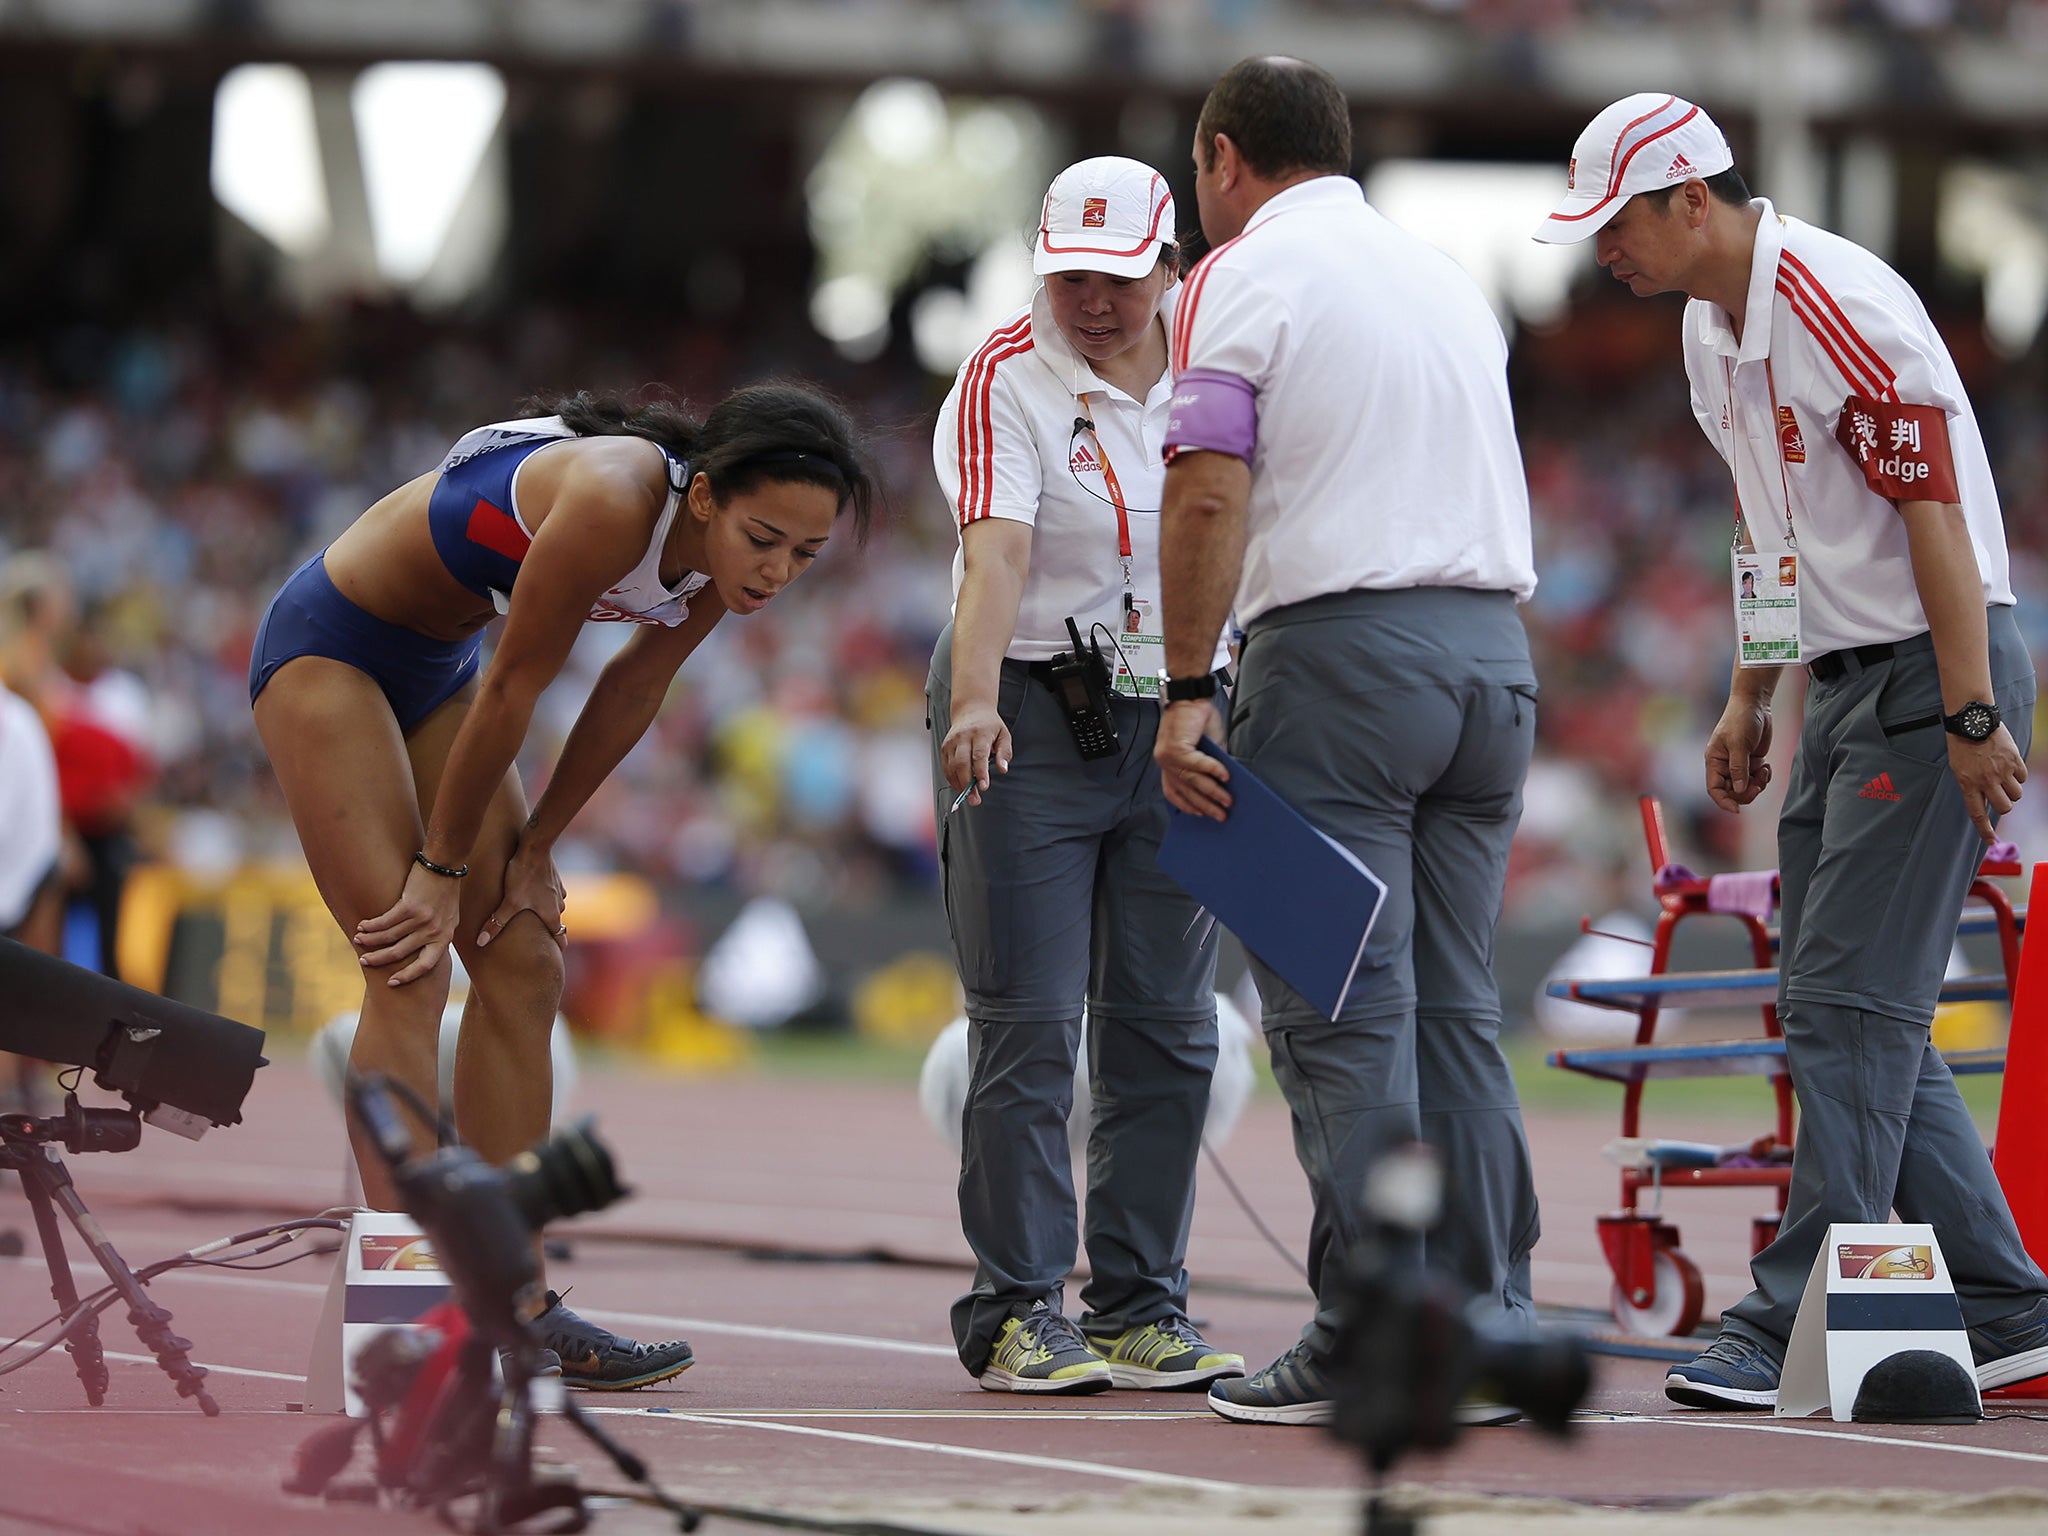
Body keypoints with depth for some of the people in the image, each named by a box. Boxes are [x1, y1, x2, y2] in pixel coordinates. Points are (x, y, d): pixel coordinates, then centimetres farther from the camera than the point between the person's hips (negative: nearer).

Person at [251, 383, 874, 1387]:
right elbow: (512, 692, -25)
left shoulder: (730, 548, -12)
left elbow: (632, 691, 2)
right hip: (327, 646, -8)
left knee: (522, 967, 4)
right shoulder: (611, 506, -35)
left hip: (433, 664, 8)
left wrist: (534, 848, 6)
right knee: (410, 967, -16)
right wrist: (443, 869, -15)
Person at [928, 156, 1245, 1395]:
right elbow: (997, 549, -24)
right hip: (1030, 719, -5)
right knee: (1030, 1025, -7)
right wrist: (974, 702, -38)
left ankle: (1142, 1311, 12)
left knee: (1168, 1026, 6)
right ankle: (1018, 1314, -3)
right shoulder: (1006, 378, -10)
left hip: (1180, 718, 5)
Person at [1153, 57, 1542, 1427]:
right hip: (1495, 646, 7)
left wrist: (1189, 690, -10)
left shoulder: (1244, 276, -2)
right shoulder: (1449, 275, 19)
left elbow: (1210, 497, -12)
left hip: (1341, 645, -7)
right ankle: (1491, 1333, 7)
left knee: (1344, 1012, -5)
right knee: (1457, 1007, 9)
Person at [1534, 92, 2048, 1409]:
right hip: (1847, 684, 10)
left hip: (1934, 672, -10)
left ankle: (1803, 1326, -8)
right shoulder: (1712, 327, 11)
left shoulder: (1844, 310, -20)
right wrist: (1749, 699, 19)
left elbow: (1935, 513, -22)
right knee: (1845, 1010, 9)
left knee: (1853, 1003, -11)